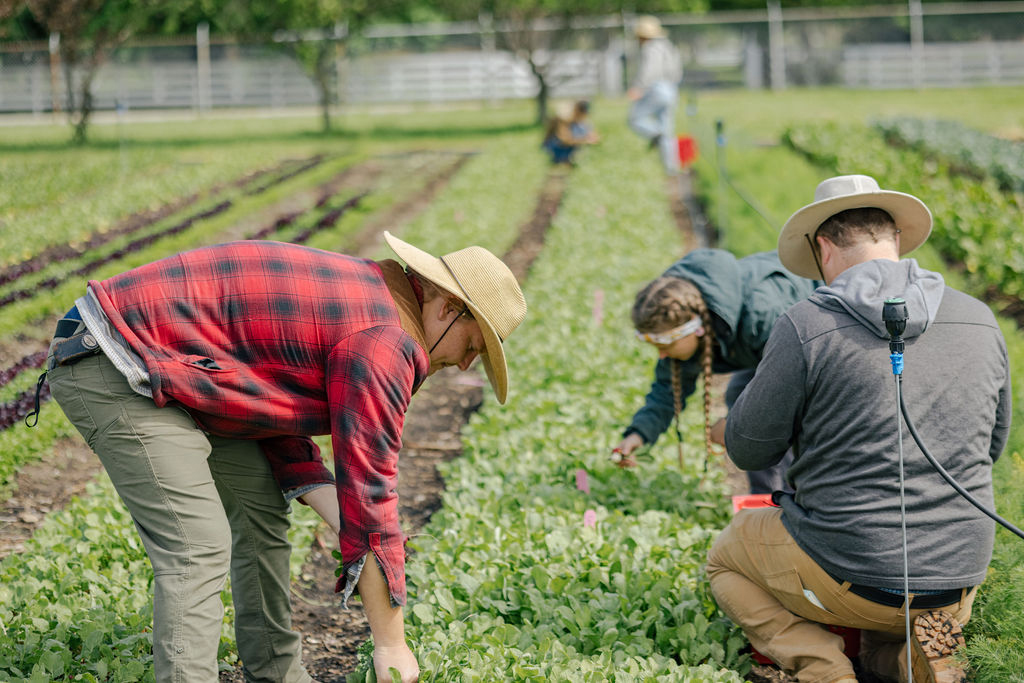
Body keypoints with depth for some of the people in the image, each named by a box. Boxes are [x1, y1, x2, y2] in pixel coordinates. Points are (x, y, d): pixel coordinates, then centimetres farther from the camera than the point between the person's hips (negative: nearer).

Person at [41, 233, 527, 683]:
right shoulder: (382, 344, -17)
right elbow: (370, 493, -16)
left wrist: (352, 532, 4)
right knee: (198, 548, -15)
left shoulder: (356, 295, 13)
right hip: (110, 372, -11)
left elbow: (280, 432, 15)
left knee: (261, 507, 15)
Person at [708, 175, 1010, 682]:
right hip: (958, 574, 5)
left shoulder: (807, 327, -16)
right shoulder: (980, 322, 0)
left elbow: (748, 450, -5)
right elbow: (993, 445, 13)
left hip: (850, 573, -4)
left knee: (725, 559, 26)